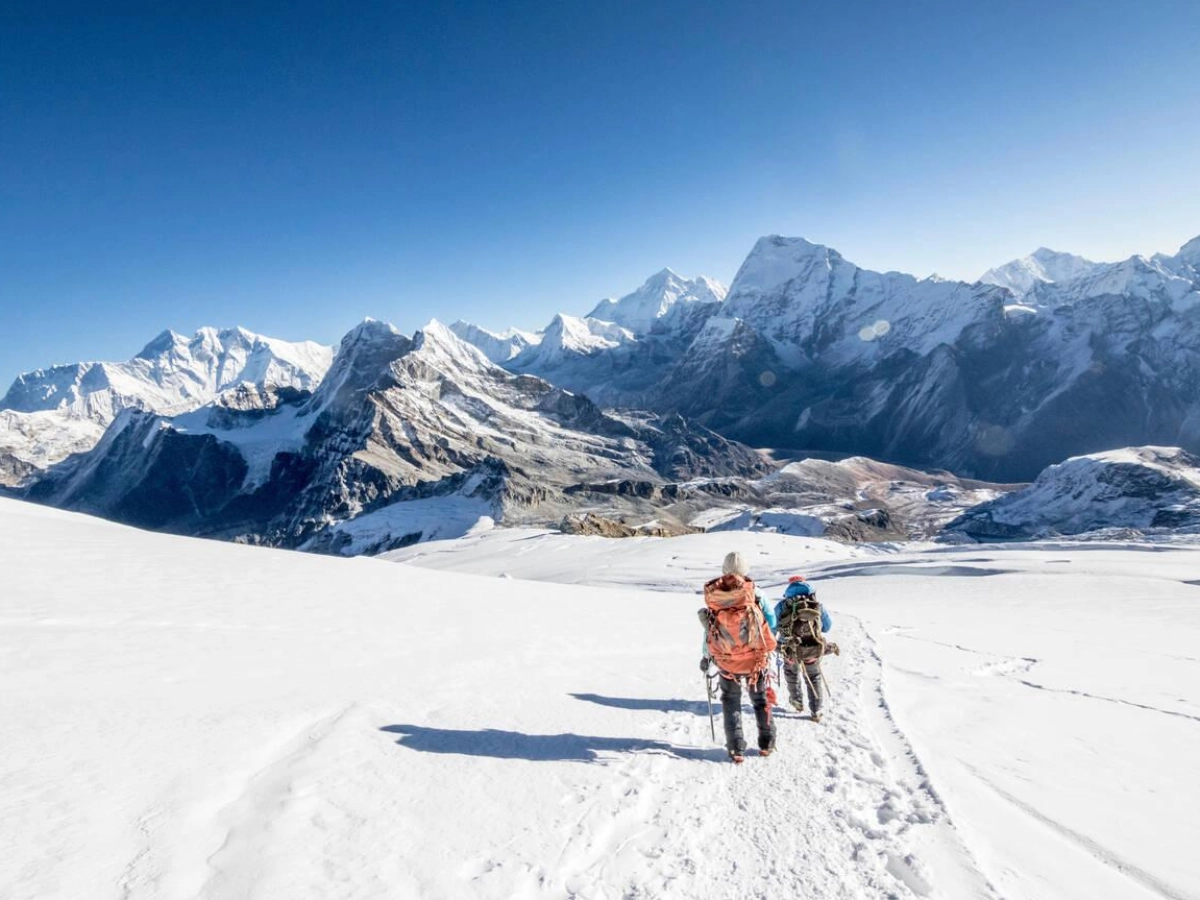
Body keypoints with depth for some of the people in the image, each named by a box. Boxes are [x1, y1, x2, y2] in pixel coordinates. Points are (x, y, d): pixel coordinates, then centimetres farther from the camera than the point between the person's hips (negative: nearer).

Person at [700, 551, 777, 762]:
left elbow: (708, 629, -1)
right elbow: (771, 621, -6)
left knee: (730, 701, 18)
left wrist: (706, 657, 13)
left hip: (726, 662, 1)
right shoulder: (754, 593, -14)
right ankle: (766, 743, 29)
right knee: (761, 699, 21)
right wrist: (768, 646, 14)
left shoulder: (712, 597, -8)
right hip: (755, 658, -1)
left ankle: (736, 749, 13)